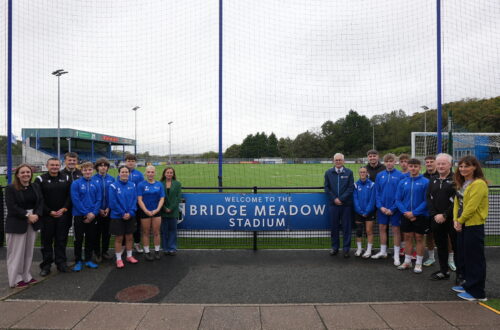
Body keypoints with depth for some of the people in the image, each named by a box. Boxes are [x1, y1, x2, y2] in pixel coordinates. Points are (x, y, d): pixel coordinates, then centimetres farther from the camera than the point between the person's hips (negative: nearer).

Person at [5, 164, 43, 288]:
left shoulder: (36, 187, 9)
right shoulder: (10, 188, -6)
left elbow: (41, 202, 5)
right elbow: (11, 207, -13)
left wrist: (37, 215, -12)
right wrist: (27, 215, -18)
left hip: (33, 223, 5)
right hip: (16, 224, -5)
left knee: (29, 251, 10)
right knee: (16, 252, 1)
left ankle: (26, 276, 21)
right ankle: (15, 279, 12)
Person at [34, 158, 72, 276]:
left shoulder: (66, 178, 7)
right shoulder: (40, 179, 0)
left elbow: (70, 195, 4)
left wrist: (64, 209, -9)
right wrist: (49, 212, -10)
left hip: (63, 215, 2)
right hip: (47, 216, -1)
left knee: (61, 240, 7)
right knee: (47, 241, 6)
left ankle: (61, 263, 17)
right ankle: (46, 265, 17)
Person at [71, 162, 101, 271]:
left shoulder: (96, 184, 3)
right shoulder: (76, 183, -7)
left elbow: (98, 200, 1)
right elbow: (75, 200, -12)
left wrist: (93, 213, -12)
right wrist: (86, 213, -15)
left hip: (92, 216, 3)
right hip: (79, 216, -3)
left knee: (91, 239, 11)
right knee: (79, 239, 5)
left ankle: (88, 260, 23)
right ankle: (78, 261, 17)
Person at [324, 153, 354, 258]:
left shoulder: (349, 172, 2)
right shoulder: (328, 173, 7)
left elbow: (351, 188, -3)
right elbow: (326, 187, 5)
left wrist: (341, 199, -10)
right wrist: (334, 199, -6)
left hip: (346, 204, -1)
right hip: (333, 203, 1)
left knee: (346, 226, 4)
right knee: (334, 226, 7)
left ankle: (346, 248, 14)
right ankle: (335, 247, 19)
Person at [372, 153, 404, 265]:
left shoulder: (400, 175, -8)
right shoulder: (380, 175, 3)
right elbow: (377, 192, 3)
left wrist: (393, 208, -13)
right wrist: (380, 206, -8)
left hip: (394, 208, -3)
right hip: (382, 207, 4)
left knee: (396, 229, 5)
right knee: (382, 228, 12)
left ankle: (396, 255, 16)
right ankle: (383, 251, 27)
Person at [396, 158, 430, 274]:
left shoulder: (425, 182, -7)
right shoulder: (403, 182, 3)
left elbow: (426, 200, -11)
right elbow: (398, 200, 2)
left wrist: (414, 213, -15)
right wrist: (405, 212, -11)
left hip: (420, 216, -3)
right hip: (406, 216, 3)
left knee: (419, 239, 6)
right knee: (407, 238, 11)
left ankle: (418, 263, 19)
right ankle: (407, 262, 24)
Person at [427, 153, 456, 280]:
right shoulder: (433, 180, 12)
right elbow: (429, 199, 8)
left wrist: (444, 215, -15)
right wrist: (435, 215, -5)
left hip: (452, 219, -5)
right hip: (436, 220, 5)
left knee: (456, 246, 2)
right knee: (441, 246, 14)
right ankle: (444, 271, 26)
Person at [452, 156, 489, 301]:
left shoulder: (479, 184, -15)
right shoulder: (462, 184, 13)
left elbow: (471, 206, -20)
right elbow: (457, 202, 11)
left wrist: (460, 220, -10)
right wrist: (456, 220, -2)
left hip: (474, 225, -9)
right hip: (463, 225, 9)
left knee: (474, 259, 0)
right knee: (463, 257, 16)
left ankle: (477, 292, 10)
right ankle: (468, 285, 30)